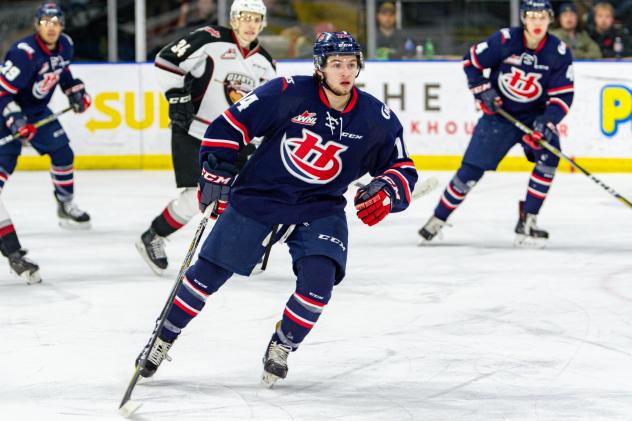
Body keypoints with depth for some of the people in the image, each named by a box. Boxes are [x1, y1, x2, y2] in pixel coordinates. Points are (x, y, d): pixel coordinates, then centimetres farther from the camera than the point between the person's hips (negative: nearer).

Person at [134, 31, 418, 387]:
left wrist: (387, 193, -19)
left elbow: (403, 169, 2)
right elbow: (232, 123, -11)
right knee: (209, 273, 0)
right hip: (258, 195, -2)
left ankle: (281, 348, 6)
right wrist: (216, 172, -14)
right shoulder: (288, 93, -17)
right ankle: (163, 342, 20)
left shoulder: (377, 120, -8)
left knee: (318, 278, -21)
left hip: (320, 208, 2)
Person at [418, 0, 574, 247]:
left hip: (535, 115, 1)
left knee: (549, 156, -24)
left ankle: (527, 221, -13)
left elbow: (563, 96, -12)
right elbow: (471, 61, -3)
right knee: (472, 169, -4)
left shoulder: (559, 52, -13)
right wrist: (482, 91, -12)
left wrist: (546, 122, -26)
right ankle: (438, 219, 14)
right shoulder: (505, 41, -17)